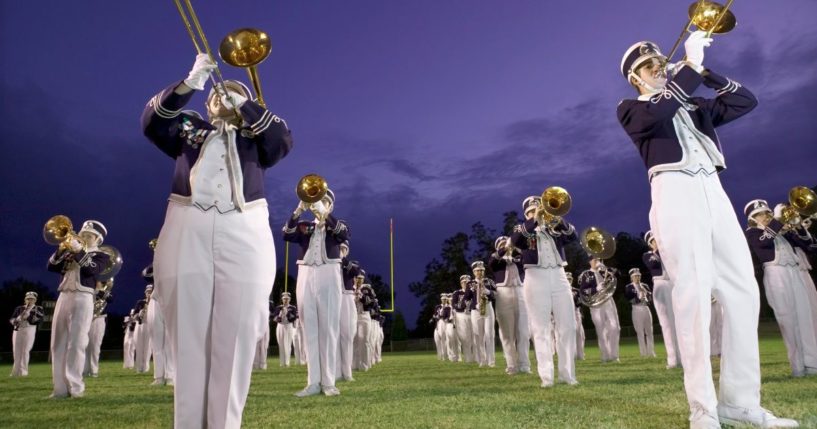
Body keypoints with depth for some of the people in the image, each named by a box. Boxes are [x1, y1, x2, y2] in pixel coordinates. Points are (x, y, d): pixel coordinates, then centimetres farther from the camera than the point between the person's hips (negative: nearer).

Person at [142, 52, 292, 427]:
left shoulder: (254, 137, 19)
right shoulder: (189, 126, 22)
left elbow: (283, 140, 1)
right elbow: (151, 122, 6)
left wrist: (243, 104, 4)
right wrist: (190, 83, -3)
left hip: (243, 235, -1)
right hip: (188, 232, 1)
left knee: (235, 338, -3)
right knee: (188, 334, 1)